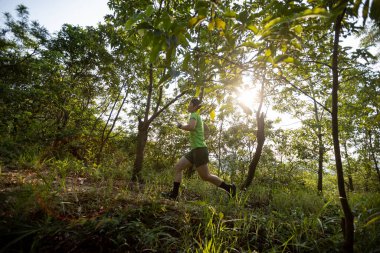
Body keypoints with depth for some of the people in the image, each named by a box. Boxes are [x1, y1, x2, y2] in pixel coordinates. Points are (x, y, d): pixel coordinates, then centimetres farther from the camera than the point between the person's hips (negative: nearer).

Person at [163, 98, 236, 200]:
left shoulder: (194, 115, -8)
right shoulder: (197, 117, 21)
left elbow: (191, 127, -28)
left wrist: (180, 126, -11)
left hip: (199, 149, -10)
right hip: (195, 150, 10)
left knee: (205, 176, -3)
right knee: (177, 167, 4)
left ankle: (229, 187, 10)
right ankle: (174, 194, 4)